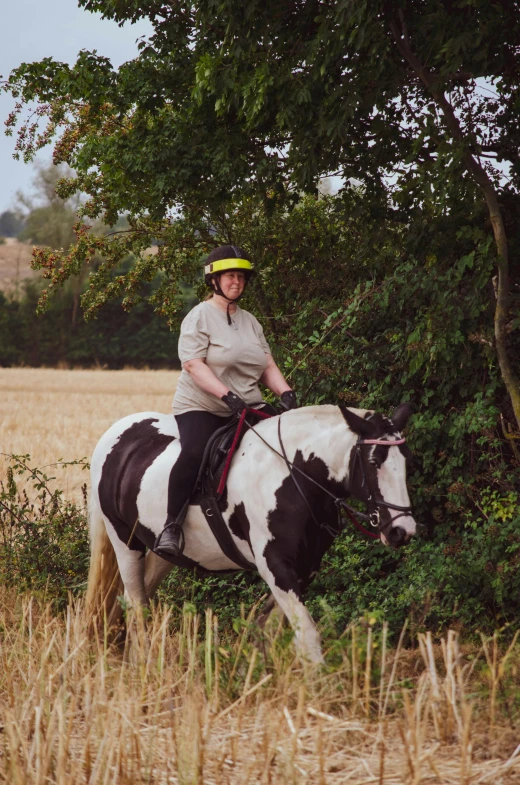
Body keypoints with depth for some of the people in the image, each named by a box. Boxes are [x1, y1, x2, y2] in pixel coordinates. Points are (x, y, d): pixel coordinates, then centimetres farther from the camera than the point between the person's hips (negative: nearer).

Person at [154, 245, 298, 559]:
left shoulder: (250, 321, 17)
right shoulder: (200, 316, -4)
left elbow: (268, 366, 14)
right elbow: (193, 365, -16)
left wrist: (286, 393, -6)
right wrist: (227, 395, -27)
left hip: (248, 408, 6)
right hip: (201, 407, -6)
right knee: (194, 453, -34)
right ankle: (172, 525, -27)